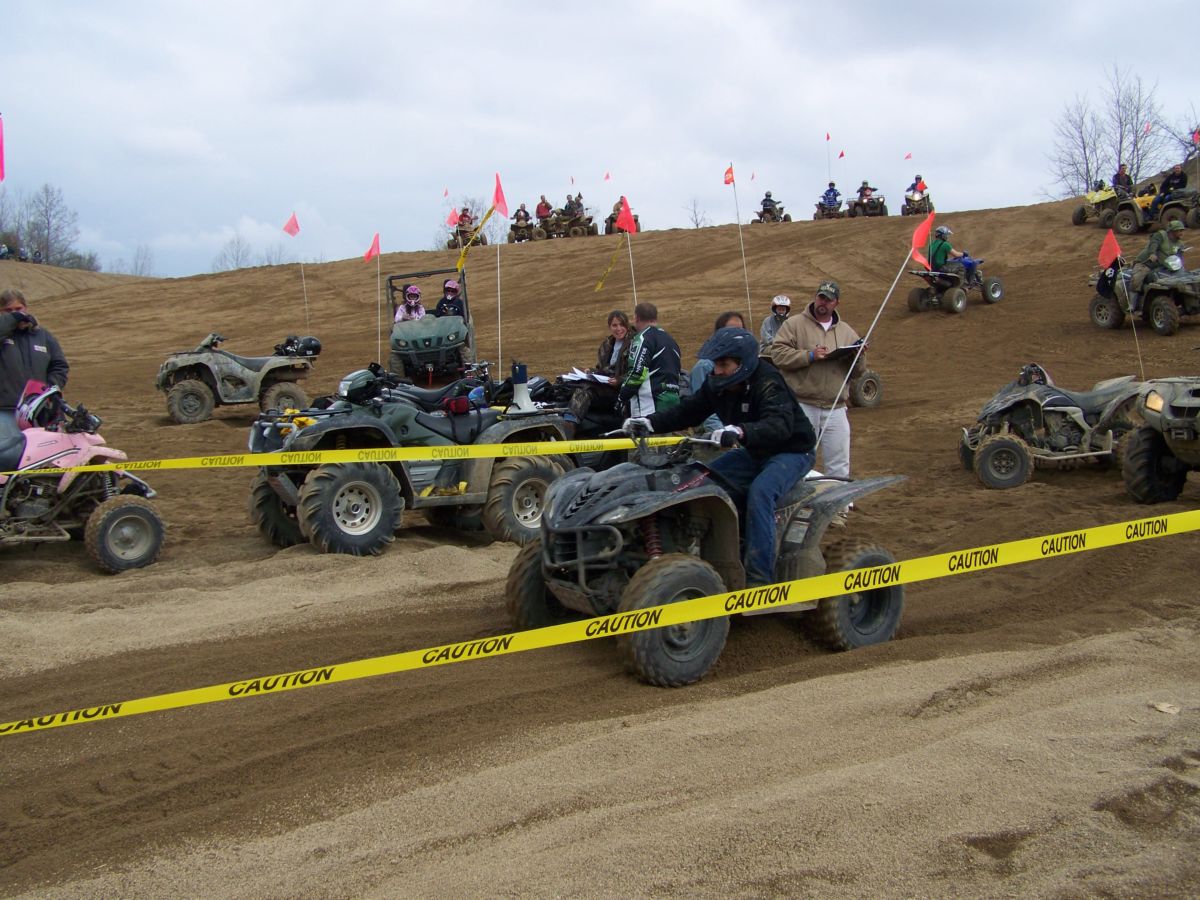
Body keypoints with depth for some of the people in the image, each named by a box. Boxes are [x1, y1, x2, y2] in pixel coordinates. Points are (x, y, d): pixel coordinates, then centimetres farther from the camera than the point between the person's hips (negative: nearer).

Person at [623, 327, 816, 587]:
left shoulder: (767, 382, -27)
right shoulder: (716, 385, -3)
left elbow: (779, 425, -42)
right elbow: (687, 411, 0)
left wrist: (739, 431, -60)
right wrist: (649, 422, -15)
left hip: (790, 451, -8)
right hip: (754, 452, 8)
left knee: (759, 492, -33)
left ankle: (759, 578, -32)